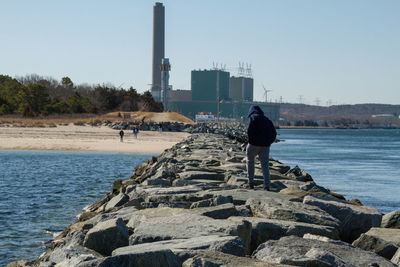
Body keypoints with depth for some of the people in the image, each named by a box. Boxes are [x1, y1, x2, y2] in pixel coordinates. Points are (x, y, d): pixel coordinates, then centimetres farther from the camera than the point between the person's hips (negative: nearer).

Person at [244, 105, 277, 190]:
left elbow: (250, 130, -16)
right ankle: (267, 186, -5)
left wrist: (250, 141, -8)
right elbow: (274, 133, 17)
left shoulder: (253, 117, 0)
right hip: (265, 146, 5)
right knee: (265, 165, 4)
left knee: (250, 162, 15)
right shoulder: (267, 119, 19)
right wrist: (268, 142, 15)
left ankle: (251, 183, 15)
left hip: (254, 145, -5)